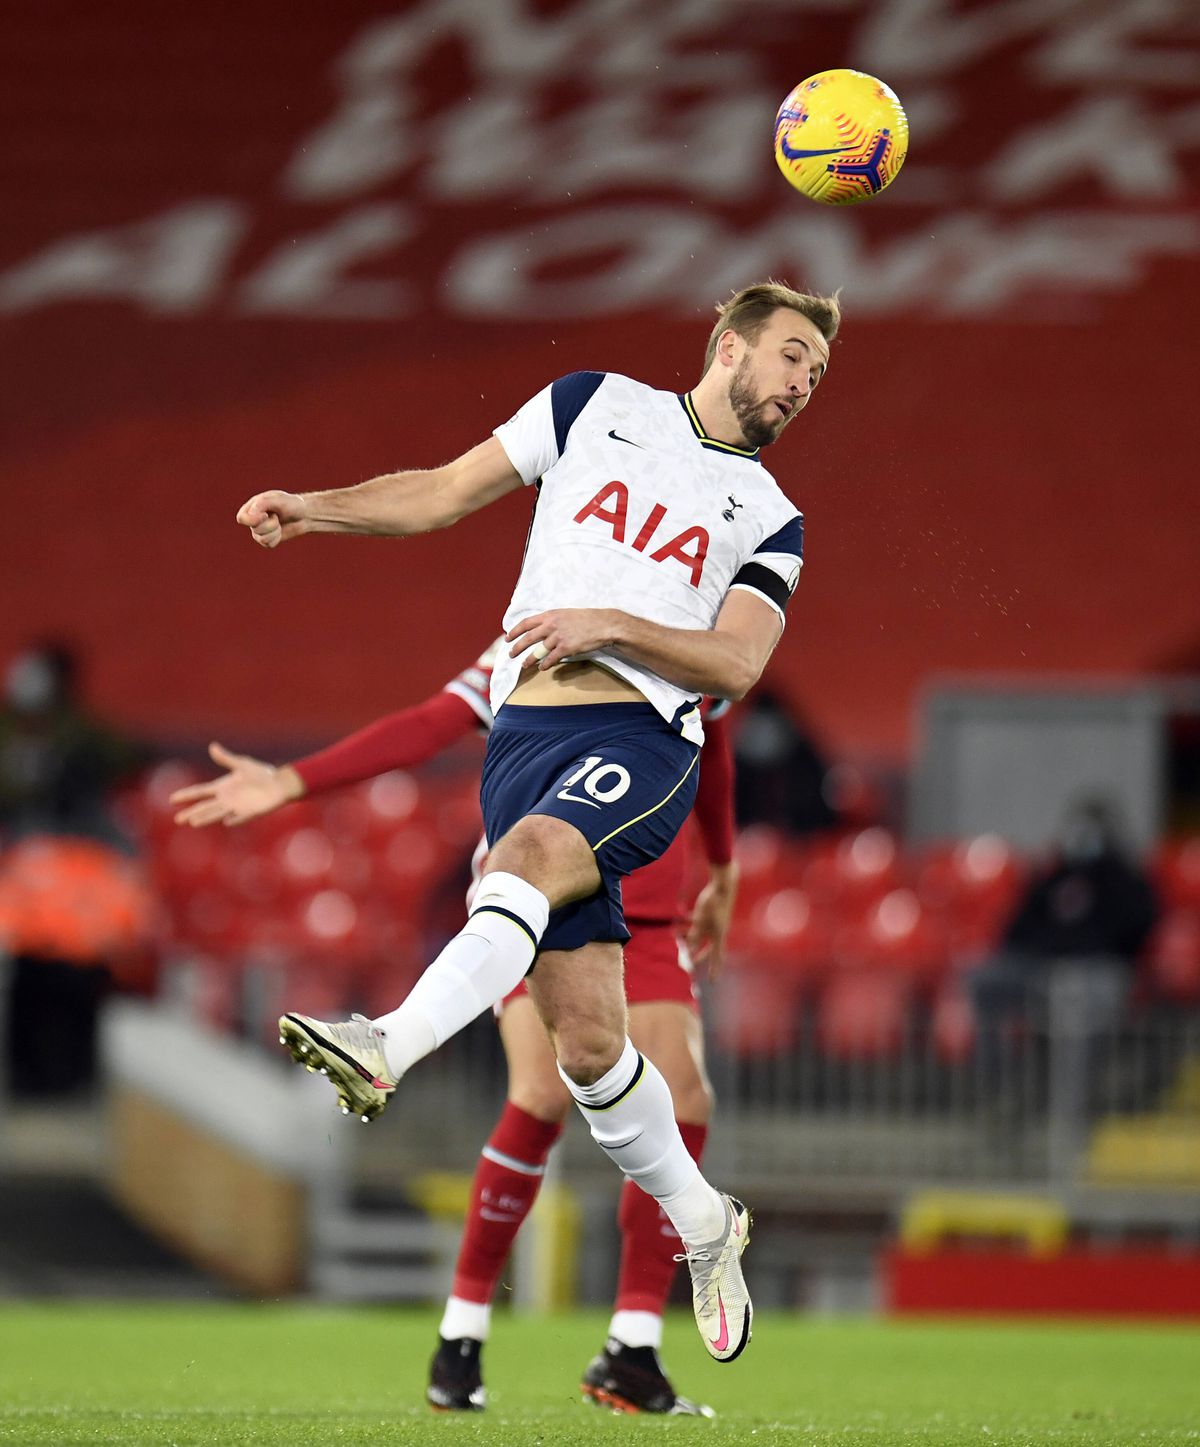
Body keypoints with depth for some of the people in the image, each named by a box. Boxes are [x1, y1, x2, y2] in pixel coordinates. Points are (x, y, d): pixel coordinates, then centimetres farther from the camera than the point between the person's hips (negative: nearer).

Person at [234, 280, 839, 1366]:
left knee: (530, 854, -36)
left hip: (644, 740, -2)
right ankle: (703, 1223, 15)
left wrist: (608, 624, -13)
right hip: (525, 738, 2)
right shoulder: (597, 406, 17)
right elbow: (445, 493, 19)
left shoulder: (769, 520, 15)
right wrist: (317, 508, 4)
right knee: (587, 1037, -3)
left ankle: (388, 1049, -56)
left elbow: (737, 664, 1)